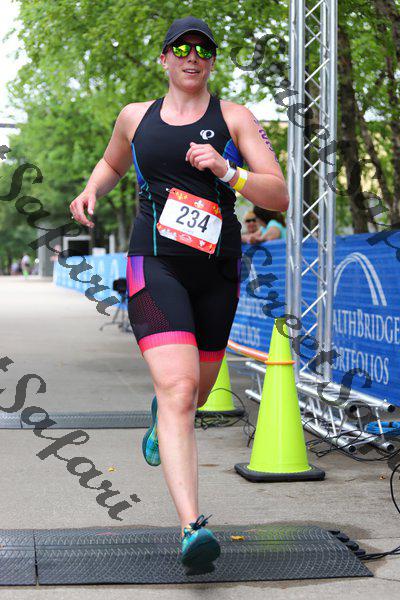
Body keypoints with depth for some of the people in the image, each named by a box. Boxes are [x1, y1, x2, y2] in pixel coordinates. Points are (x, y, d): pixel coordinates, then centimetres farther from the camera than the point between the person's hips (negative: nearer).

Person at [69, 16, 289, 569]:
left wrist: (225, 171, -19)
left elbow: (280, 196, -3)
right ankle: (192, 527, -28)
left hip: (217, 270, 2)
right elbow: (112, 163, 32)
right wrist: (91, 192, 11)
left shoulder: (233, 117, 4)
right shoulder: (135, 117, 10)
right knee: (178, 389, -21)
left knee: (197, 392, 17)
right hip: (155, 266, -2)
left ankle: (160, 412, 56)